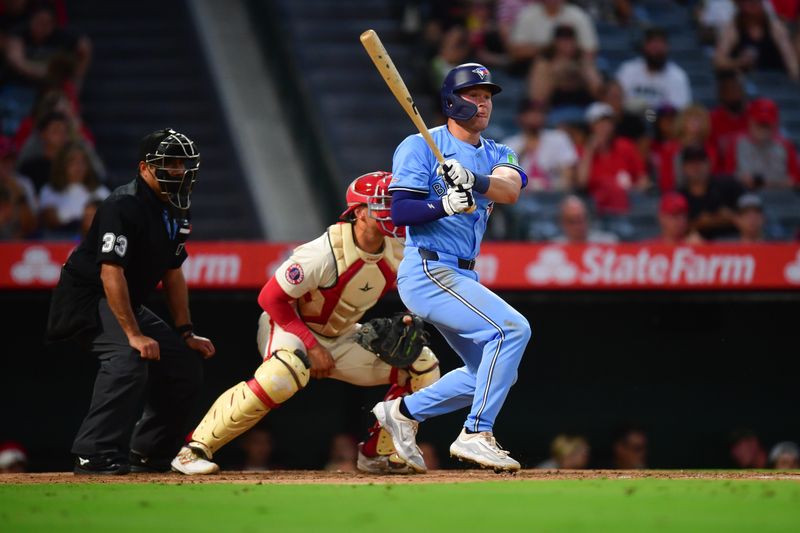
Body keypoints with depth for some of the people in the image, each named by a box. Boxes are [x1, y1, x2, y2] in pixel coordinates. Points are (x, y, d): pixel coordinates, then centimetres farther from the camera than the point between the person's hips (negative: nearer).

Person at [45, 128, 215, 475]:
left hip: (129, 304, 10)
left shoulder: (177, 212, 6)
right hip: (87, 299, -10)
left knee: (186, 362, 6)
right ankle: (95, 455, -32)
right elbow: (111, 271, -29)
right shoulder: (125, 206, -23)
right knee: (129, 359, -32)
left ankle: (148, 453, 14)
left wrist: (186, 333, 7)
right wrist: (134, 334, -32)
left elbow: (173, 274, 14)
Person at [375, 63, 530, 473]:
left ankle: (403, 412, 22)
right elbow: (399, 212, -12)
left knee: (494, 373, 12)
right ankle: (476, 435, -20)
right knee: (513, 328, -22)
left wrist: (474, 181, -31)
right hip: (427, 270, -8)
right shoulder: (420, 147, -4)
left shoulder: (497, 156, 13)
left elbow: (510, 189, -11)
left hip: (462, 278, 8)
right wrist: (444, 204, -29)